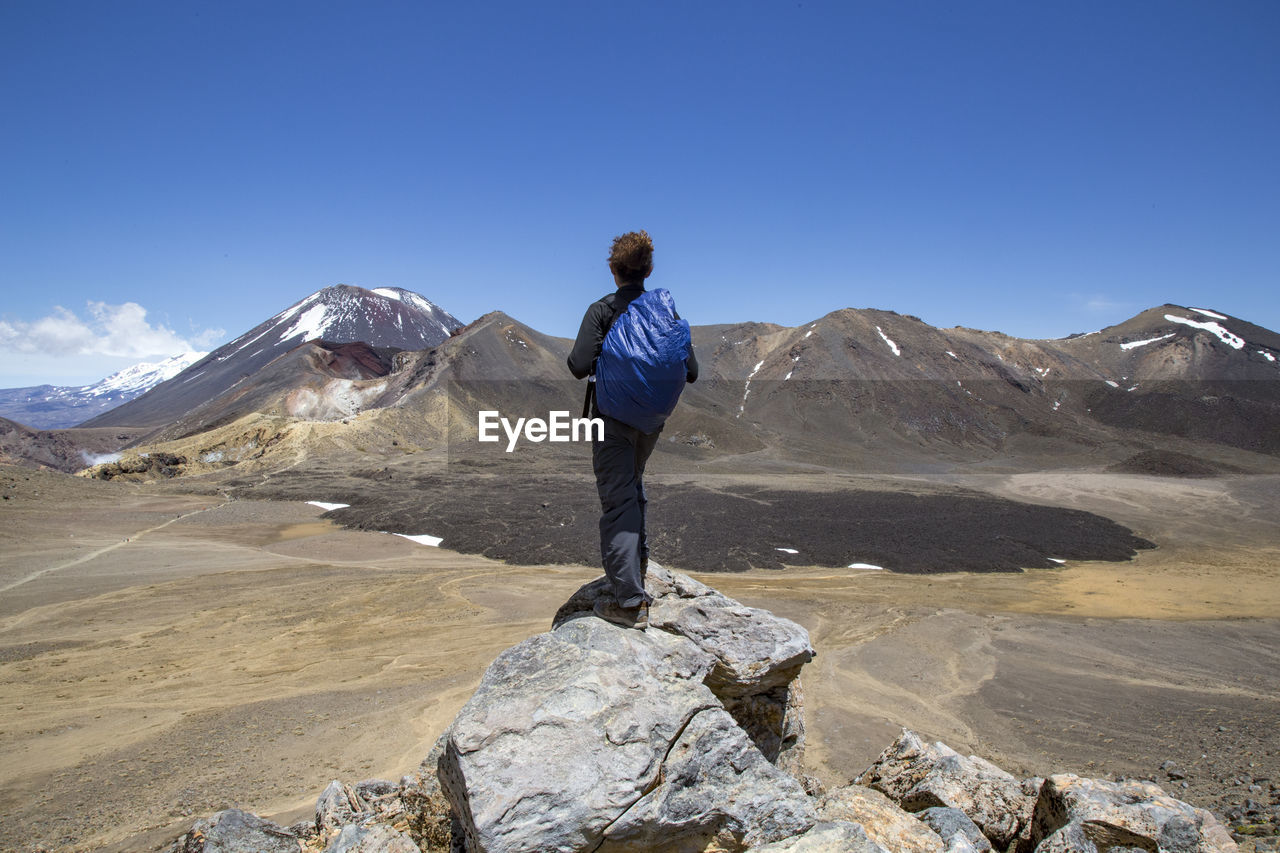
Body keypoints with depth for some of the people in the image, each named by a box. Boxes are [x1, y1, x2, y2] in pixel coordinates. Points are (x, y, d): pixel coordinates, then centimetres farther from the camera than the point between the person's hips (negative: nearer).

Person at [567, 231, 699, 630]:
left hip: (613, 417, -5)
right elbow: (690, 371, 1)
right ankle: (637, 566, 39)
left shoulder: (602, 310, -10)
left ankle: (631, 602, -6)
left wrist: (574, 355, 3)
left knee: (618, 500, -3)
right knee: (633, 487, 26)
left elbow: (580, 367, -19)